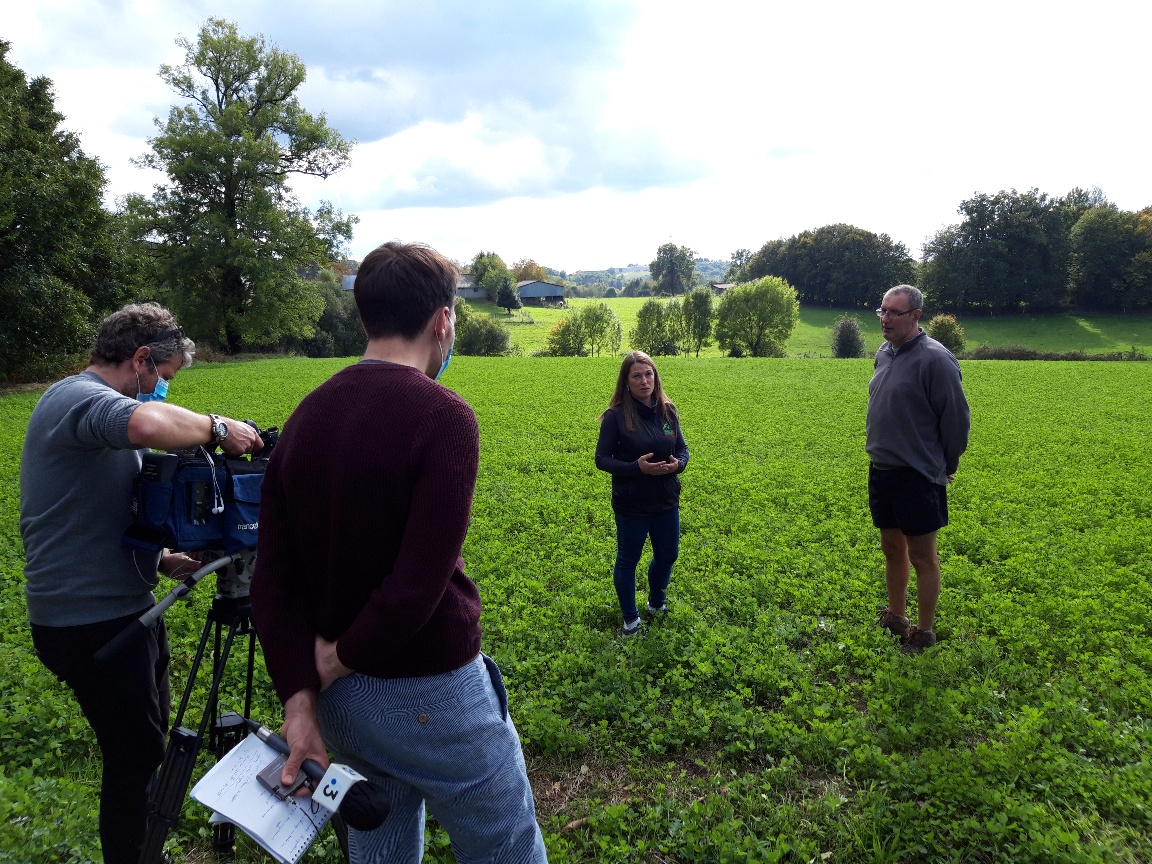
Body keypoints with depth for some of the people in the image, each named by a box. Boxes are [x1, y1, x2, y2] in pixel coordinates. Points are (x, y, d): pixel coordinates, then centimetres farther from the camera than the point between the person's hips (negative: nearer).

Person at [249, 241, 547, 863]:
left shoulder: (304, 418, 0)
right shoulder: (442, 417, -20)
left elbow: (272, 583, -4)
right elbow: (418, 588, -25)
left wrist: (300, 698, -6)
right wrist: (337, 663, -10)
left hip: (339, 697, 7)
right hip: (430, 695, -6)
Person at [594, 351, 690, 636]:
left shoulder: (668, 411, -1)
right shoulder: (616, 415, -14)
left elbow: (682, 448, 8)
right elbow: (602, 459, -11)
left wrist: (678, 463, -15)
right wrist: (637, 467, -24)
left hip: (667, 502, 4)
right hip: (631, 505, -4)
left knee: (667, 556, 20)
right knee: (628, 560, 13)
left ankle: (657, 602, 48)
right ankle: (630, 618, 34)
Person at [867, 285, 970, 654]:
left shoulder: (934, 359, -16)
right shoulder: (884, 353, 8)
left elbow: (956, 417, -12)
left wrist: (946, 466, -2)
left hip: (918, 475, -8)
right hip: (881, 469, 8)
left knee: (921, 555, 4)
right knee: (892, 548, 17)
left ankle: (924, 634, 17)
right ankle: (895, 619, 32)